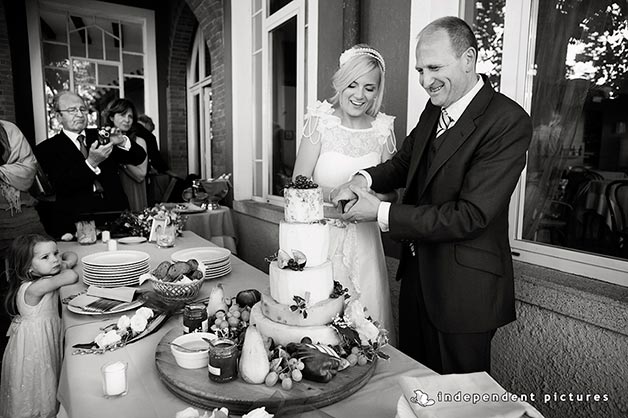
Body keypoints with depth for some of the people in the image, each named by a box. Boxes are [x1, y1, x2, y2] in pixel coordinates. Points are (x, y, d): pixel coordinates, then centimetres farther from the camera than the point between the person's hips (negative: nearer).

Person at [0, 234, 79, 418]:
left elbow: (71, 255, 9)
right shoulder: (34, 288, -29)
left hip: (47, 340, 8)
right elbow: (72, 277, -40)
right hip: (32, 345, -8)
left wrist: (66, 263, -13)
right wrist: (64, 271, -18)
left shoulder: (41, 278, -3)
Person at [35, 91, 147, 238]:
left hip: (115, 213, 2)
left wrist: (122, 141, -11)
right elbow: (62, 187, -8)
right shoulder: (47, 149, 7)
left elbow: (139, 158, 8)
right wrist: (91, 163, -20)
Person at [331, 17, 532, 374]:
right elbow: (404, 163, 12)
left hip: (464, 287, -7)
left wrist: (382, 213, -23)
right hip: (418, 271, 7)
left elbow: (471, 215, -25)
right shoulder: (434, 109, 4)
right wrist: (365, 179, -10)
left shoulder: (509, 121, -21)